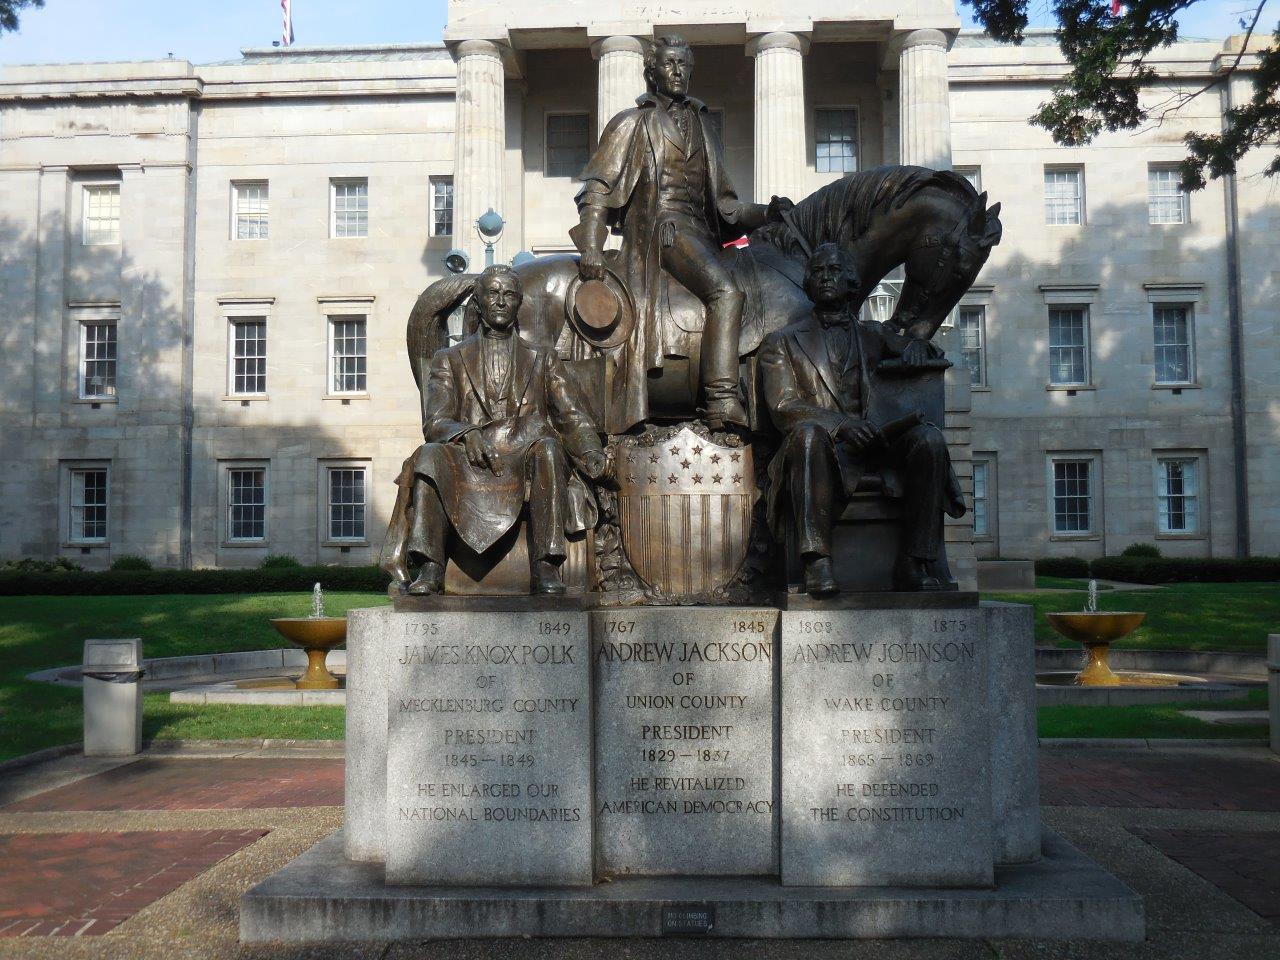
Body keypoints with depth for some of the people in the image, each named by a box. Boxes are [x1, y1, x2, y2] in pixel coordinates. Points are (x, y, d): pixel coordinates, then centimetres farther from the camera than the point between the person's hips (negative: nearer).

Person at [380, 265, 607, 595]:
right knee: (431, 455, -30)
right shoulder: (449, 360, 18)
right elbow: (434, 422, 4)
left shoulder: (542, 361, 21)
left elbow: (574, 418, 10)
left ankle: (545, 568, -37)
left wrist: (591, 452, -13)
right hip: (470, 469, 0)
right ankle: (430, 569, -36)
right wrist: (466, 435, -20)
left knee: (547, 448, -33)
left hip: (526, 469, 0)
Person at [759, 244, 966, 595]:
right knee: (809, 433, -37)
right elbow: (783, 407, 1)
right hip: (823, 448, -3)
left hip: (873, 445, 3)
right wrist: (839, 424, -16)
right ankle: (817, 559, -38)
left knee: (929, 437, -25)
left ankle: (917, 562, -26)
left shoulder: (872, 335, 25)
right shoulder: (782, 342, 16)